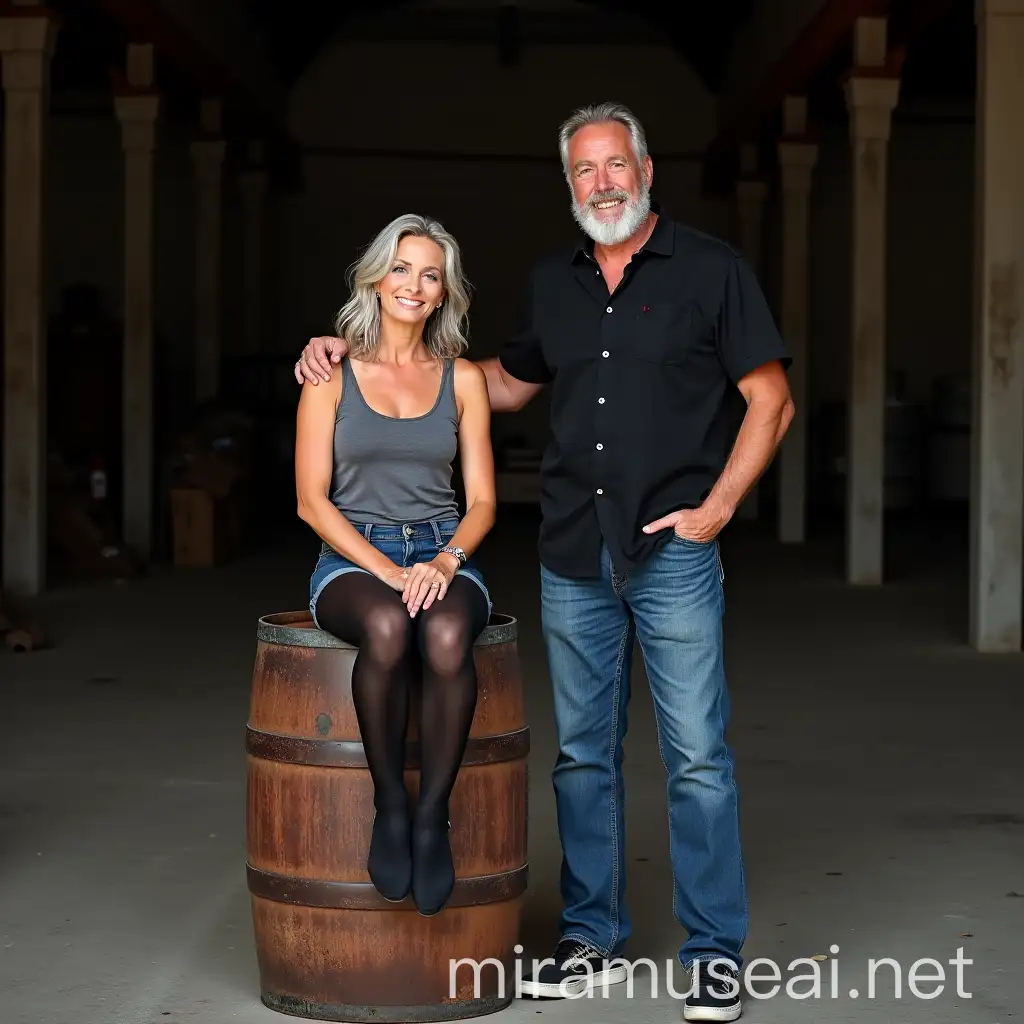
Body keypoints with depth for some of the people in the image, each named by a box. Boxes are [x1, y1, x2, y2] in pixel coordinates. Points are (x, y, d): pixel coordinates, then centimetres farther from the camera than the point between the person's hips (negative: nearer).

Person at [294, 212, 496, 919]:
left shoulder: (463, 379, 12)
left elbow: (482, 501, 10)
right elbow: (312, 499, 0)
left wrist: (446, 561, -12)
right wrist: (387, 571, -13)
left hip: (444, 556, 1)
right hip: (353, 557, -1)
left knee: (447, 635, -36)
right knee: (387, 627, -39)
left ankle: (433, 815, -28)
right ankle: (390, 803, -24)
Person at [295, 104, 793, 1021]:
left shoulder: (711, 270, -2)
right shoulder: (552, 284, 13)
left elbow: (772, 401, -1)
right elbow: (508, 384, 26)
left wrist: (717, 507, -9)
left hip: (674, 552, -5)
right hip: (573, 557, 5)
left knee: (697, 756, -4)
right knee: (582, 755, 10)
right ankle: (593, 942, 20)